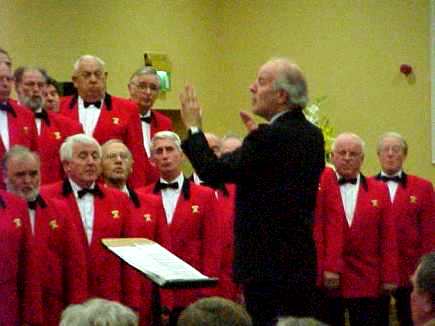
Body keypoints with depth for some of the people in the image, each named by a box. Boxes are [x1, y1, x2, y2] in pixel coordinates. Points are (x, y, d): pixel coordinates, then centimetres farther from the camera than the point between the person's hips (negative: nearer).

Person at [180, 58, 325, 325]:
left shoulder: (269, 137, -18)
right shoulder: (313, 135, 8)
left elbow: (214, 172, -17)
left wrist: (194, 128, -5)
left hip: (268, 265, -8)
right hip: (303, 261, 9)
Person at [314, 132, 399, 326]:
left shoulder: (379, 190, 7)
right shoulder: (321, 185, 2)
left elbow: (387, 238, 6)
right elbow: (315, 230, -5)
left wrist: (389, 277, 0)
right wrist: (326, 268, -13)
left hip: (366, 281, 1)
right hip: (327, 279, -1)